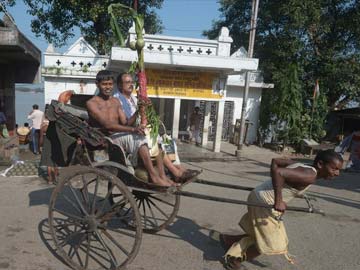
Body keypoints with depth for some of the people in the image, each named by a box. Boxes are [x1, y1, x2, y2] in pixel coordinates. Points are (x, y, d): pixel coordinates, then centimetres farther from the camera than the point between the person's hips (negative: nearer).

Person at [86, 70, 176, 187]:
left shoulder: (115, 101, 17)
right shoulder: (92, 103, -5)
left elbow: (125, 123, 9)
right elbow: (107, 125, -19)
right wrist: (133, 129, -29)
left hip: (122, 136, 7)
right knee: (139, 137, -29)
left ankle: (162, 176, -19)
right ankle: (154, 177, -26)